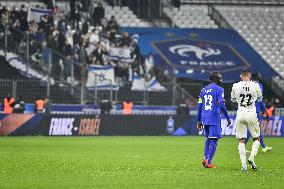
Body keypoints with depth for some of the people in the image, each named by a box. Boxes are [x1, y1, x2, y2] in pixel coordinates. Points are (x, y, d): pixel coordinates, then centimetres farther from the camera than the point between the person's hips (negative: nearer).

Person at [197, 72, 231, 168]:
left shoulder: (203, 90, 14)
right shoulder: (219, 89, -6)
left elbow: (200, 106, 15)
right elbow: (221, 105, -13)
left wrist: (199, 121, 20)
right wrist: (227, 118, -6)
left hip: (205, 118, 7)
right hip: (214, 119, -7)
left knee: (208, 139, 20)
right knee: (213, 140, -2)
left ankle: (205, 158, 7)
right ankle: (208, 162, -5)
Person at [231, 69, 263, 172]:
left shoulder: (235, 86, -3)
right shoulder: (255, 86, -6)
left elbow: (233, 99, 14)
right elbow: (260, 99, 12)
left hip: (240, 114, 1)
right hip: (251, 114, -1)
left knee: (241, 140, 6)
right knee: (256, 138, 15)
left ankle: (244, 165, -1)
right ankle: (251, 158, -7)